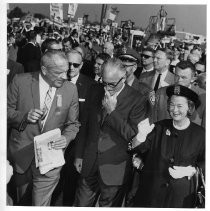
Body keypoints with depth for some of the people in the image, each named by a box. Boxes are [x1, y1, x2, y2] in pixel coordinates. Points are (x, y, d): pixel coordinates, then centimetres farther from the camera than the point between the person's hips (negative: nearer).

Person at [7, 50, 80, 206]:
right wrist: (24, 116, -21)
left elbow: (73, 123, 3)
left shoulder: (71, 90, -5)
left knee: (41, 204, 6)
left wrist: (66, 137, -17)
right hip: (21, 153, 1)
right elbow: (7, 111, -2)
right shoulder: (20, 81, -10)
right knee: (18, 201, 22)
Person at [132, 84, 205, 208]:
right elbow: (137, 149, -9)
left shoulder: (200, 134, -5)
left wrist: (189, 171, -14)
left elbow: (204, 163, 2)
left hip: (181, 194, -1)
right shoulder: (159, 127, -2)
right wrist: (141, 135, -29)